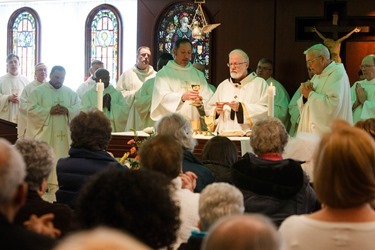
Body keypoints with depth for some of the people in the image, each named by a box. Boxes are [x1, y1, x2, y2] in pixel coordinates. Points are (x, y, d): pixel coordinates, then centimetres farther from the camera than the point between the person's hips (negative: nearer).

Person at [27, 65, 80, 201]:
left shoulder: (70, 93, 10)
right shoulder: (38, 91, -1)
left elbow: (79, 109, 5)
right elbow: (32, 109, -9)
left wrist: (67, 110, -14)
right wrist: (49, 111, -18)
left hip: (63, 134, 4)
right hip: (44, 133, -3)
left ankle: (56, 188, 11)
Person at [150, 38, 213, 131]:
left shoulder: (198, 74, 19)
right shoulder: (163, 73, 4)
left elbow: (208, 98, 9)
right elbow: (163, 97, -11)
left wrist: (201, 102, -13)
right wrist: (182, 97, -27)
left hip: (194, 124, 3)